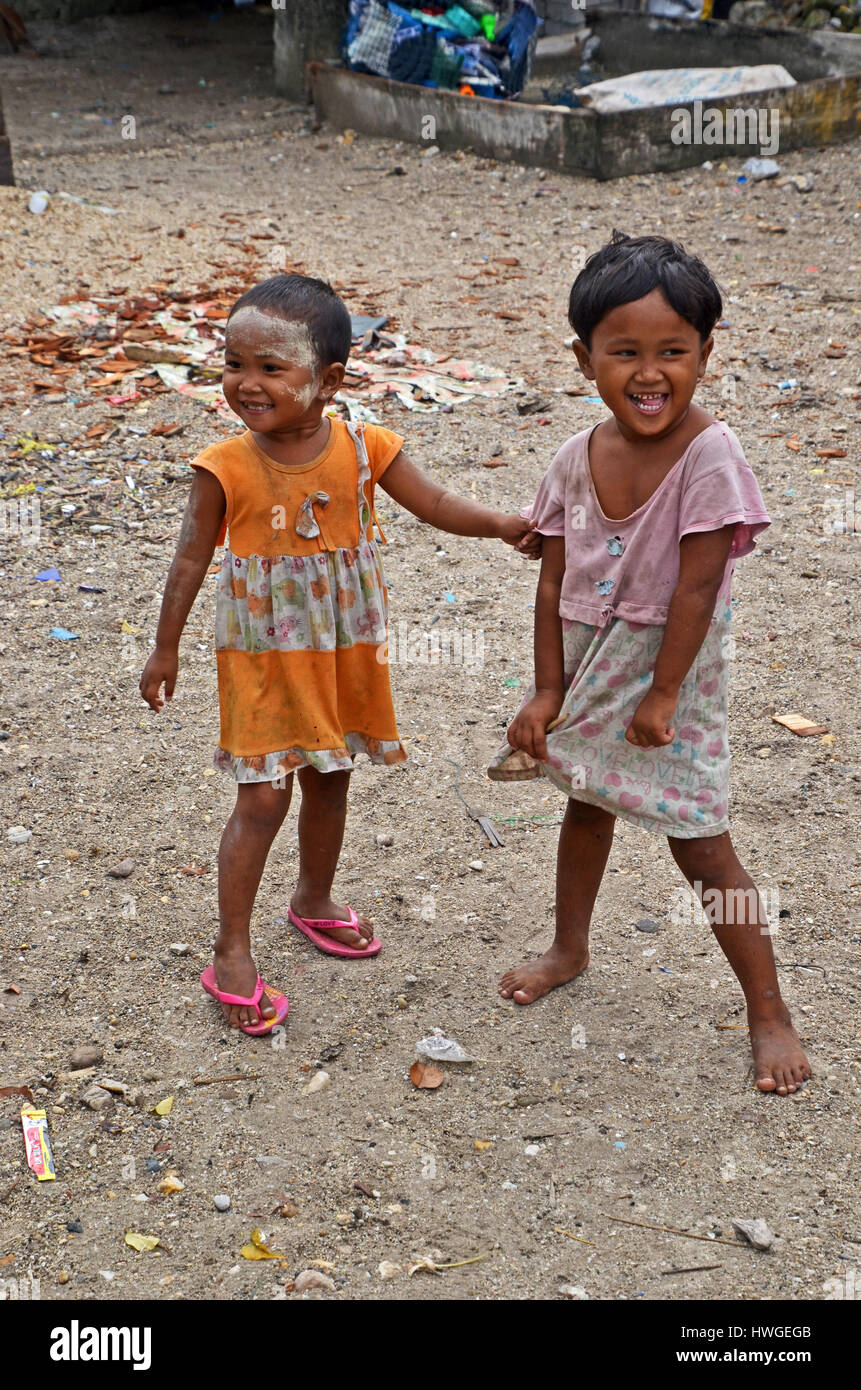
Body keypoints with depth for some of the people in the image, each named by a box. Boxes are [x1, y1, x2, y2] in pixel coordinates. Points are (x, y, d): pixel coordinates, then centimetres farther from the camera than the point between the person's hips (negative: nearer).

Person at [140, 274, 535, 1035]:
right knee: (262, 799, -3)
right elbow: (192, 559, -6)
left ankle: (315, 899, 43)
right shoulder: (226, 468, -16)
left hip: (346, 649, 3)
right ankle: (232, 952, 11)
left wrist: (501, 524, -25)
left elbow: (435, 503, -6)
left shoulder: (364, 449, -12)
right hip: (264, 654, -3)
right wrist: (166, 649, 1)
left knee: (331, 779, 18)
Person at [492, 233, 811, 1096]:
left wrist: (661, 695, -17)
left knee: (700, 845, 0)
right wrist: (546, 691, -3)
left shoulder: (710, 454, -22)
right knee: (586, 804, 24)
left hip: (672, 666, -5)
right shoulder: (577, 458, -7)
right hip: (589, 664, 5)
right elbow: (554, 582, -2)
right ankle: (569, 948, 47)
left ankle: (768, 1011, 15)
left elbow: (695, 588, -21)